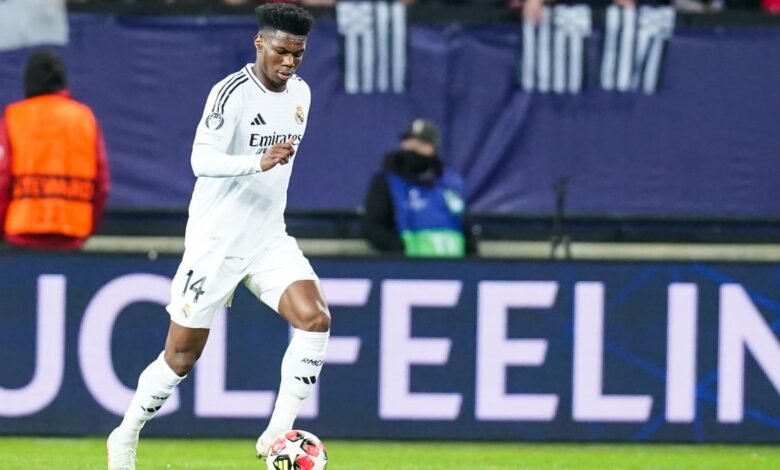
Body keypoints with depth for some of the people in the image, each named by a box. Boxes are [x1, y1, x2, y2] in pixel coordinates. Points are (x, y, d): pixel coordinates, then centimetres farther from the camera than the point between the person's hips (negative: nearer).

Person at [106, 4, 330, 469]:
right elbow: (203, 159, -28)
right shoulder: (232, 93, -16)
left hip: (269, 239, 6)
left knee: (315, 317, -19)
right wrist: (259, 162, -41)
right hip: (216, 242, -6)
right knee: (182, 356, 2)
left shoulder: (300, 93, 7)